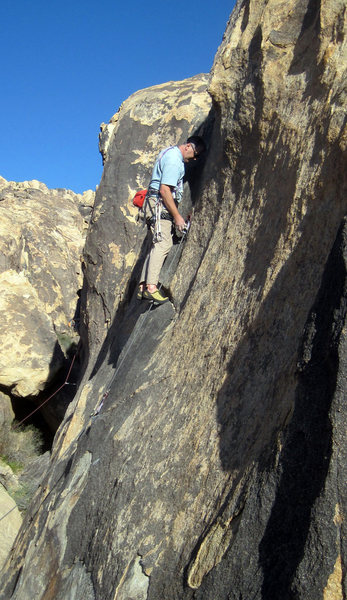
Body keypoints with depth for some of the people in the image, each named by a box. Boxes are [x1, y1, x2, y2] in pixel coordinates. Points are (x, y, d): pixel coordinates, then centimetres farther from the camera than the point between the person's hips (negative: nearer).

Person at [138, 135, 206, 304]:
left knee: (158, 244, 7)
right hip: (160, 204, -11)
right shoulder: (174, 159, -14)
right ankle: (151, 287, -25)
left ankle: (143, 286, 5)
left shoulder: (171, 153, 19)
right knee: (162, 244, -19)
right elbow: (164, 190, -22)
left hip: (159, 205, 11)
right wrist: (177, 216, -18)